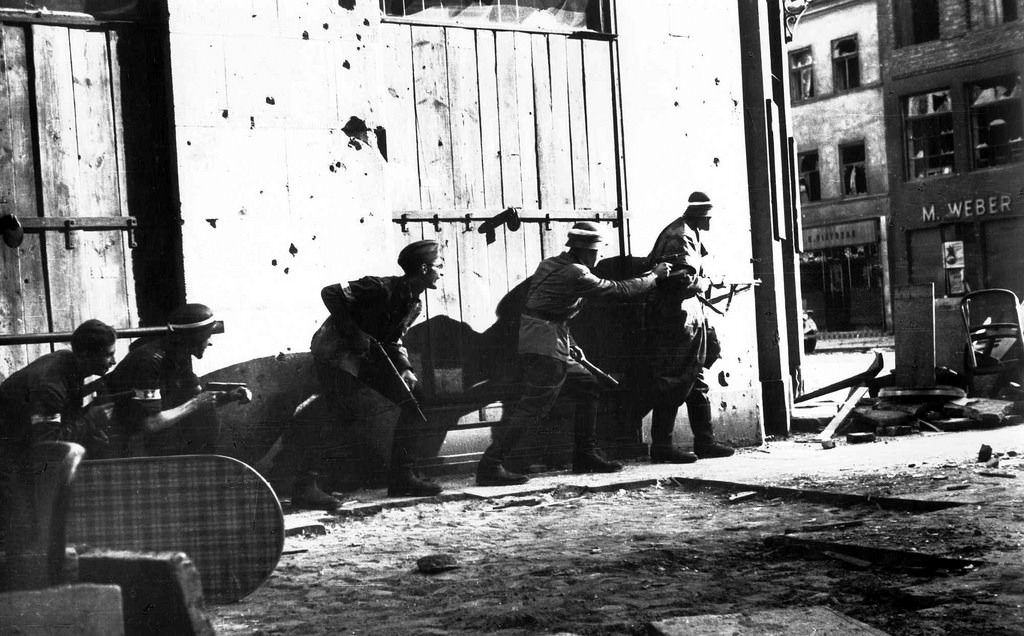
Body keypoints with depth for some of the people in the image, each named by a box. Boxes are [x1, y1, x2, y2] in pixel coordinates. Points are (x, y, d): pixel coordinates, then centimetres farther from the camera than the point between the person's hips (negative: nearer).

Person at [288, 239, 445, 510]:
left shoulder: (415, 304, 4)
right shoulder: (381, 288, -23)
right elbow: (330, 294, -25)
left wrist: (405, 369, -3)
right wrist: (355, 333, -26)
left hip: (369, 355, 9)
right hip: (336, 350, -9)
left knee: (414, 398, 3)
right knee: (341, 412, -20)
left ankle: (401, 477, 7)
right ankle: (305, 486, -15)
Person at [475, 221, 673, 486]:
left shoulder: (550, 264, 13)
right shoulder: (575, 274, -15)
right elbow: (620, 290, -10)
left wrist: (569, 342, 24)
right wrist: (654, 276, 4)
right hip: (546, 347, -10)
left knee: (588, 387, 16)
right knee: (533, 405, -13)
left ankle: (585, 455, 21)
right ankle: (490, 466, -16)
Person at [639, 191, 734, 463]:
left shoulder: (688, 234, 18)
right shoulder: (680, 236, -15)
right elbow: (684, 280, -23)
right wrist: (707, 282, -7)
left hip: (687, 319, 11)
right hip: (676, 320, -11)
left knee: (696, 383, 13)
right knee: (672, 384, -8)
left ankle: (705, 441, 18)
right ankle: (662, 446, -4)